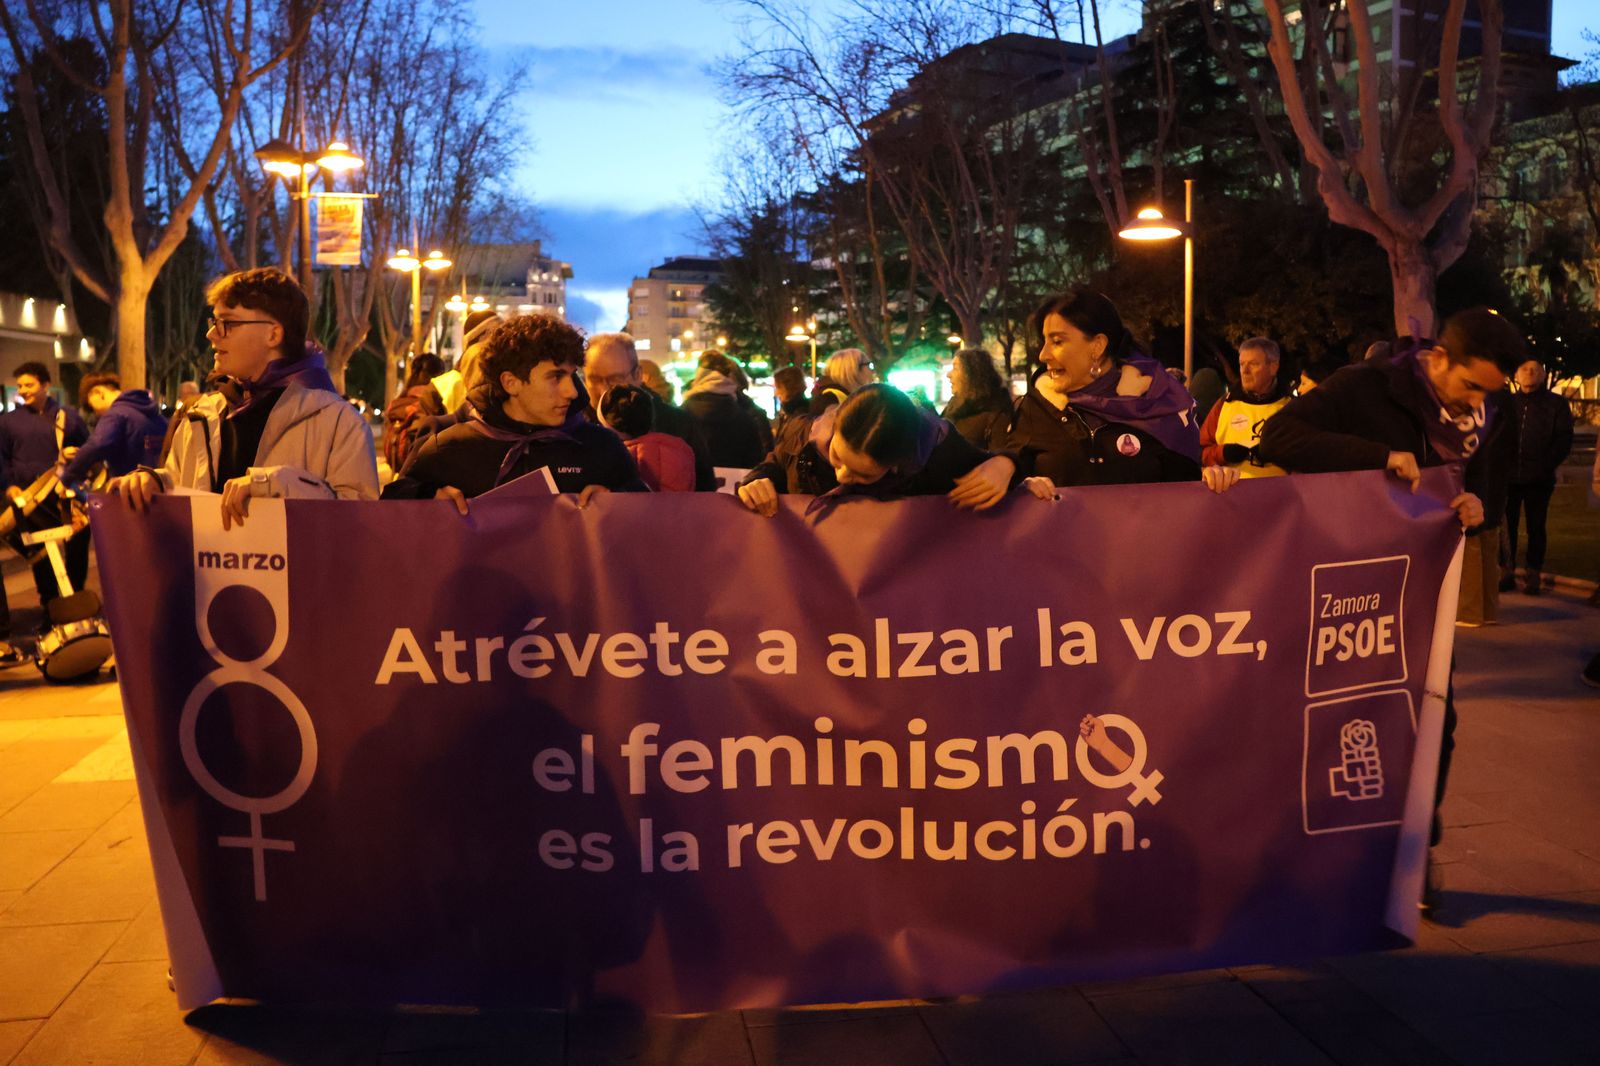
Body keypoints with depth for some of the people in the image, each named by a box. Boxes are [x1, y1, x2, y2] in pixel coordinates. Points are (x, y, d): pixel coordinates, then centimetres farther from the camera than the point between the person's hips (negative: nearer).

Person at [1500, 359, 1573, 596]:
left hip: (1538, 480, -2)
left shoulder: (1557, 404, 4)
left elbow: (1563, 441, -1)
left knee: (1536, 528, 4)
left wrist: (1545, 467, -11)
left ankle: (1533, 576, 10)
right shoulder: (1508, 403, 11)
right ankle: (1507, 573, 10)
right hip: (1508, 476, 2)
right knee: (1507, 527, 3)